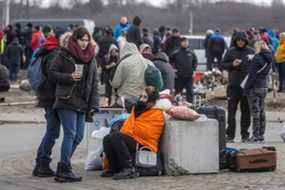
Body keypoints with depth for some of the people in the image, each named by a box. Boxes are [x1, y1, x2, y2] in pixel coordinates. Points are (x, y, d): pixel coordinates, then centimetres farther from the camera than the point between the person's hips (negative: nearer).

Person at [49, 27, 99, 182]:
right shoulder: (64, 55, 0)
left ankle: (63, 168, 14)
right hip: (66, 101, -6)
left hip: (82, 103, 6)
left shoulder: (90, 58, 15)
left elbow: (94, 83, 14)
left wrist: (93, 104, 5)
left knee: (79, 136, 4)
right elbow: (51, 73, -2)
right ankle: (64, 170, -11)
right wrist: (69, 77, -14)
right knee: (70, 133, -13)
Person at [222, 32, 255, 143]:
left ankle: (245, 134, 14)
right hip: (233, 85, 0)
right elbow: (223, 65, 6)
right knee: (231, 111, -1)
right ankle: (230, 135, 3)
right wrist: (232, 64, -11)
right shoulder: (231, 52, 5)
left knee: (246, 111, 6)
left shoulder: (251, 52, 5)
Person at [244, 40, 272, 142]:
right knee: (262, 112, 12)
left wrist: (246, 88, -12)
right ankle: (261, 135, 16)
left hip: (255, 88, -8)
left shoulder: (257, 58, -17)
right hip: (264, 87, 8)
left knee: (255, 112, -4)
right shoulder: (268, 59, 7)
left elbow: (252, 75, -17)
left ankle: (256, 135, -2)